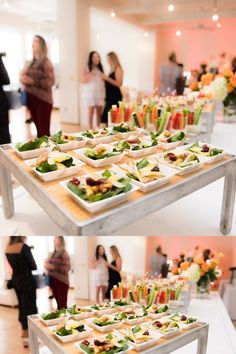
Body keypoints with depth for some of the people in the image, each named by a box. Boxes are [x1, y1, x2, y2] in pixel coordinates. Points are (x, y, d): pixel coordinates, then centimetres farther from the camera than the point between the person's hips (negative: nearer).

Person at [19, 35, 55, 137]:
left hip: (43, 100, -6)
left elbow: (50, 81, -15)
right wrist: (23, 78, 1)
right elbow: (24, 75, 24)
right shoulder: (32, 62, 14)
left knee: (44, 131, -7)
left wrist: (32, 81, -19)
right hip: (32, 99, 6)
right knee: (39, 130, 11)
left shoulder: (46, 62, -6)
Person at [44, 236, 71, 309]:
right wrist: (47, 264, -1)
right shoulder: (53, 253, 10)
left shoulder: (64, 253, -9)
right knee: (58, 304, 13)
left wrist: (54, 267, -21)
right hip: (53, 280, 6)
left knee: (62, 304, -4)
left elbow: (67, 268, -14)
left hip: (62, 281, -6)